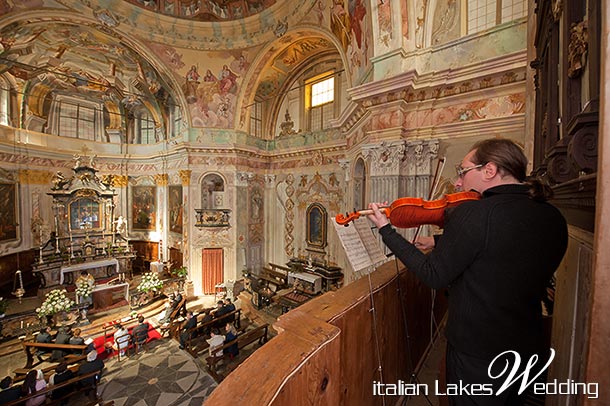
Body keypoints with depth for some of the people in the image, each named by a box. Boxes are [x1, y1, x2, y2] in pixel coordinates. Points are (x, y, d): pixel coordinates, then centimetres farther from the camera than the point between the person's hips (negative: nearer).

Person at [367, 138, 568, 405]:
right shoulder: (553, 218, -3)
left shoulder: (472, 212, -27)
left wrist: (386, 230, -16)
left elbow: (433, 276, -21)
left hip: (476, 353, -6)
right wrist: (440, 242, 6)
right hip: (529, 350, 7)